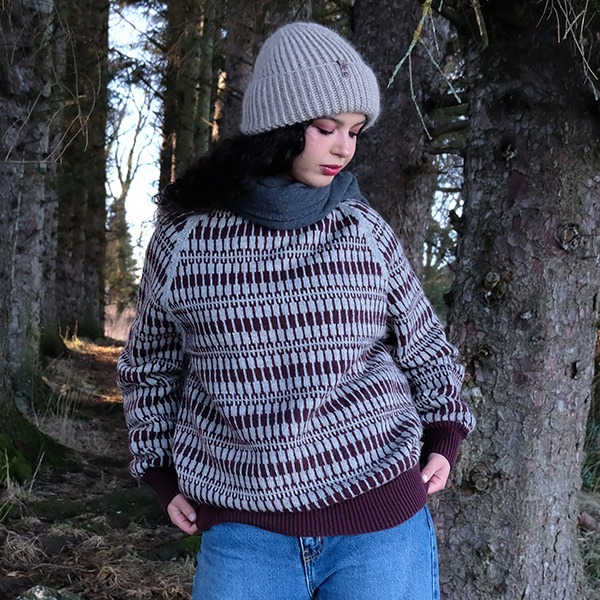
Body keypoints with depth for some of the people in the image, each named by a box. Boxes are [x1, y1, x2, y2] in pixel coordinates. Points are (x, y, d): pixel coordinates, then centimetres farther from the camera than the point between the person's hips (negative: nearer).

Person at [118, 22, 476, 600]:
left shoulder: (365, 232, 0)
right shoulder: (183, 238, -2)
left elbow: (425, 349, 14)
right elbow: (149, 367, 13)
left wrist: (442, 440, 2)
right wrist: (164, 478, 9)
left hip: (381, 522, 1)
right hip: (244, 533, 0)